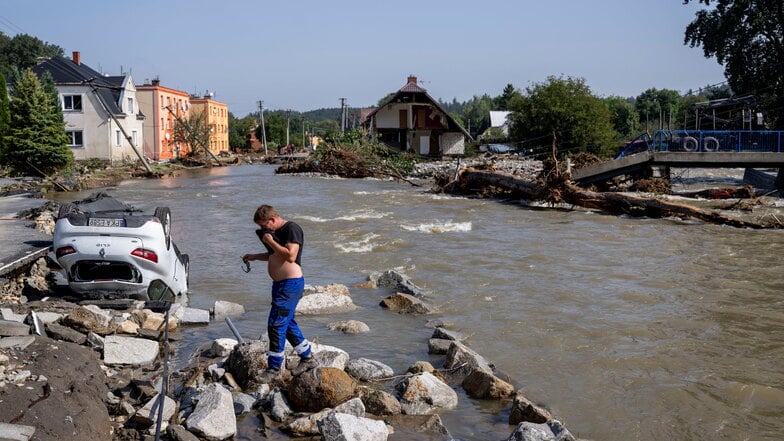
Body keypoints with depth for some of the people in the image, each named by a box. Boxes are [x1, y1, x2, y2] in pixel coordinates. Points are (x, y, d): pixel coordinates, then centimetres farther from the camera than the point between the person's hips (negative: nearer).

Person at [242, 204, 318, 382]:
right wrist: (254, 257, 14)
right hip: (280, 284, 10)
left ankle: (274, 368, 3)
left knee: (276, 324, -8)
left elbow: (290, 256, -25)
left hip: (291, 284, -10)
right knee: (287, 323, 16)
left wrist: (271, 242, -18)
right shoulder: (275, 232, 14)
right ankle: (307, 359, 28)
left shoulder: (292, 229, -15)